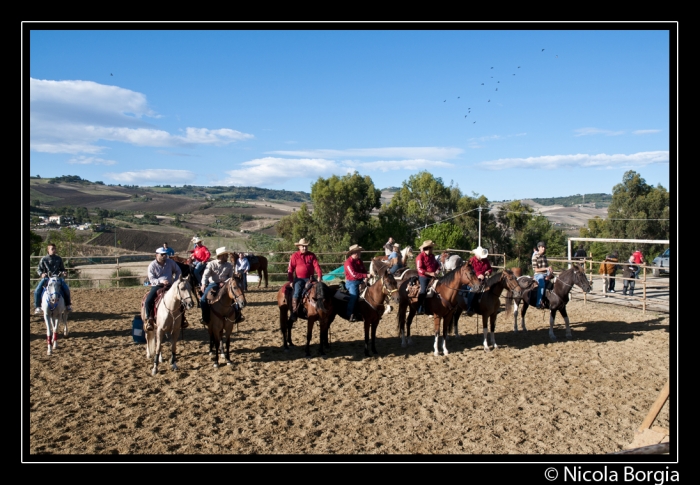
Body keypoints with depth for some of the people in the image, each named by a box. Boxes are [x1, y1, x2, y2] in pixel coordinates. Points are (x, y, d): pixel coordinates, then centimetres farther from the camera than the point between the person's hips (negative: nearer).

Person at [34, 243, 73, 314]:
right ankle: (37, 306, 0)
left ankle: (68, 305, 1)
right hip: (46, 278, -1)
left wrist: (64, 272, -6)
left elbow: (62, 268, 16)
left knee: (66, 289, -16)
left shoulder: (59, 259, 7)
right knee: (37, 291, -18)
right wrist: (41, 274, -16)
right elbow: (39, 270, 5)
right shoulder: (44, 259, 1)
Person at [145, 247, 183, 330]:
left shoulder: (170, 262, 1)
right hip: (157, 286, -2)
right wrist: (161, 281, -29)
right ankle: (149, 320, -7)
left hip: (169, 285, 2)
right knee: (148, 301, -25)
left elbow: (178, 271, 13)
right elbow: (151, 279, -12)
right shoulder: (152, 265, -7)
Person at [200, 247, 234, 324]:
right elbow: (206, 274, -11)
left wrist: (225, 283, -17)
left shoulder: (229, 265, 5)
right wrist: (203, 284, -29)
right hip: (213, 284, -1)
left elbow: (231, 277, 3)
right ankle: (206, 318, -4)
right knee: (203, 299, -20)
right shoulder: (211, 264, -1)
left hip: (224, 285, 1)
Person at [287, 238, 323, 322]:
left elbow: (316, 266, -2)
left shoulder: (312, 255, 6)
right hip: (299, 278, -2)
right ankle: (294, 312, -16)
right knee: (297, 293, -21)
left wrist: (319, 276, -16)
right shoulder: (295, 256, 1)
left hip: (309, 278, 2)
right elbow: (290, 269, 0)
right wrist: (290, 280, -7)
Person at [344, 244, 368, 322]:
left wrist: (365, 278, -8)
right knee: (354, 295, -25)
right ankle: (350, 315, -21)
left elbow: (364, 270, 15)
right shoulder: (348, 262, -14)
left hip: (360, 281, 8)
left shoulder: (359, 261, 10)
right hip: (351, 282, -8)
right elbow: (354, 274, -23)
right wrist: (366, 275, -27)